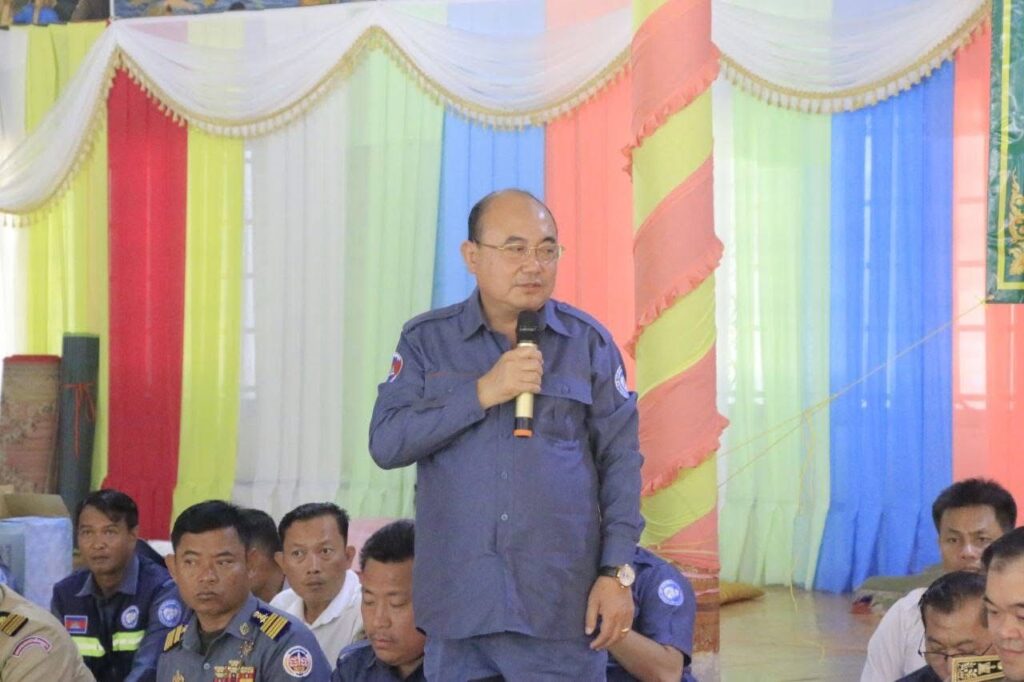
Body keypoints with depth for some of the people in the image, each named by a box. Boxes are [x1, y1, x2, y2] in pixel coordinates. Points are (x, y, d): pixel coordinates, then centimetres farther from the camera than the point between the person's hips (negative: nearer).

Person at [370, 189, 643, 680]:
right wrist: (482, 392, -14)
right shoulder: (426, 340, 6)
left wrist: (617, 572, -4)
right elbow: (386, 444, -5)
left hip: (561, 606, -1)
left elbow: (620, 461, 4)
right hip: (457, 601, 1)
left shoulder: (588, 342, 5)